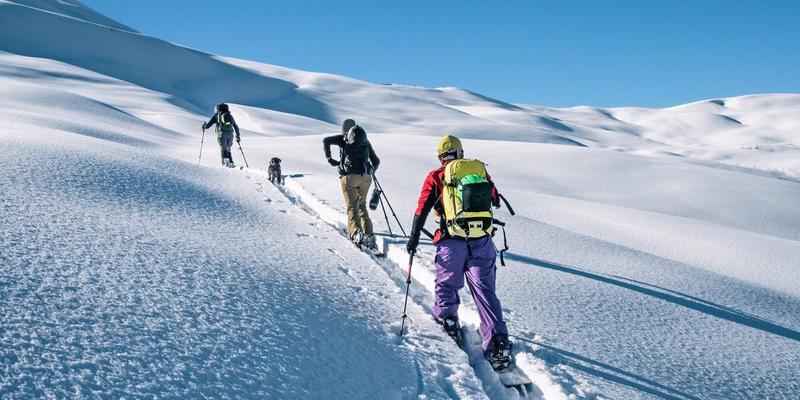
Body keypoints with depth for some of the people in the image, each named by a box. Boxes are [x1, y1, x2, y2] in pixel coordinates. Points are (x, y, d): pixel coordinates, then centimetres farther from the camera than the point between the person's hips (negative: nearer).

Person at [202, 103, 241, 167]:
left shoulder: (217, 115, 12)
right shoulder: (230, 116, 24)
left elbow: (209, 123, 8)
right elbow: (236, 127, 26)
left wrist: (204, 126, 26)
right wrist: (238, 136, 31)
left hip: (222, 133, -4)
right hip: (230, 134, 4)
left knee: (223, 148, -12)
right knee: (228, 149, 14)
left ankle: (225, 159, -37)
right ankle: (231, 163, 1)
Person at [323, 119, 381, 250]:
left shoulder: (343, 138, 10)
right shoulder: (365, 141, 19)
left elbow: (326, 140, -5)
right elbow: (376, 161, 22)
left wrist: (329, 159, 1)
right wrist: (371, 172, 40)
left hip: (349, 176, -3)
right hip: (366, 177, 3)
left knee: (352, 206, -8)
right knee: (362, 206, 15)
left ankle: (356, 232, -33)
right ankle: (369, 235, 2)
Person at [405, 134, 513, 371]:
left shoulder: (436, 177, 4)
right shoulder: (481, 170, 11)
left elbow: (422, 209, 4)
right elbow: (495, 201, 23)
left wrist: (414, 238, 14)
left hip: (453, 242, -2)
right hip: (483, 242, 2)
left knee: (446, 283, 22)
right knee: (484, 290, 3)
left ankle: (447, 319, 17)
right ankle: (498, 341, -6)